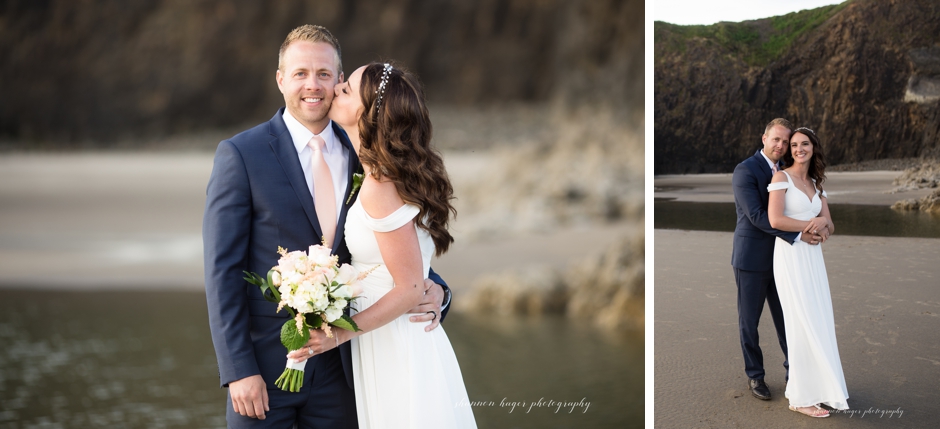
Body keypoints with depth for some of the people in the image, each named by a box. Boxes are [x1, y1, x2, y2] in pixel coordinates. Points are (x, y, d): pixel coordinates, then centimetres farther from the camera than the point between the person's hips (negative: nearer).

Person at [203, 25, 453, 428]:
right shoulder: (240, 154, -5)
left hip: (339, 364, 4)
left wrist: (432, 290, -11)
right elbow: (222, 271, -8)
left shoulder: (360, 156, 6)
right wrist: (238, 370, -14)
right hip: (264, 366, -3)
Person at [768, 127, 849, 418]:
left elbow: (830, 226, 12)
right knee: (803, 325, -6)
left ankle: (817, 385, 16)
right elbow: (775, 219, -18)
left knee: (819, 322, 6)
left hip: (813, 257, 7)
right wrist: (809, 225, -9)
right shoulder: (782, 178, -6)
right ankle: (802, 398, 1)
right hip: (790, 255, -7)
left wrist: (822, 222, -12)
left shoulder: (817, 184, 15)